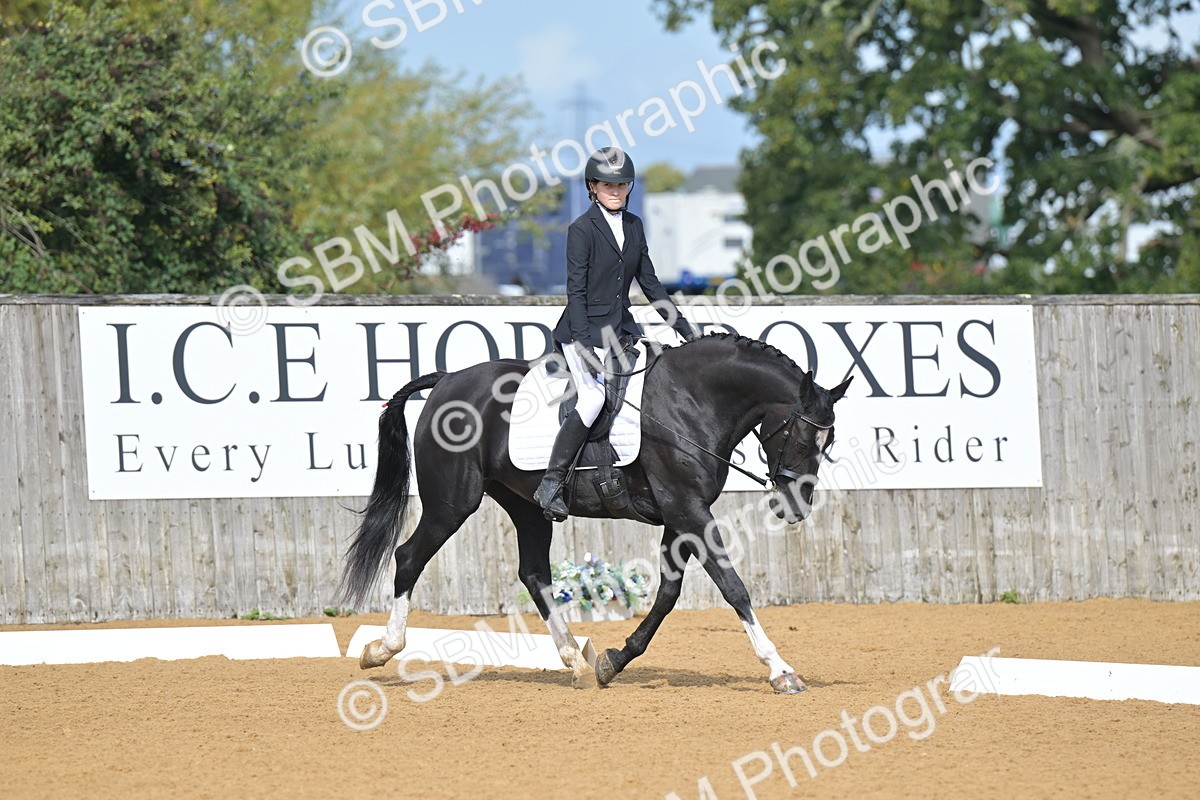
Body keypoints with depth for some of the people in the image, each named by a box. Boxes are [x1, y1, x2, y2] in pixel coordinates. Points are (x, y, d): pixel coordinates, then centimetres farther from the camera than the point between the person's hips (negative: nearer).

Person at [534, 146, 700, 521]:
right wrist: (583, 344, -21)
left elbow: (649, 282, 17)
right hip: (586, 328, -7)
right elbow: (576, 290, -13)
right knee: (594, 397, -24)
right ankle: (551, 485, -21)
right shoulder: (582, 229, -9)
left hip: (621, 327, 7)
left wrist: (681, 325, 14)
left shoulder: (633, 225, 11)